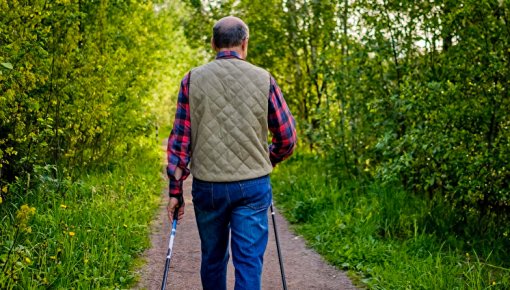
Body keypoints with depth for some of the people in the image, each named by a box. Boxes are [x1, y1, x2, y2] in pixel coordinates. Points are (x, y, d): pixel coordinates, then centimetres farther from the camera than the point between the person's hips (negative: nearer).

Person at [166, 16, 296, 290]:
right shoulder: (263, 79, 0)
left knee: (212, 259, 17)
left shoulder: (193, 79, 1)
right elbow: (287, 138, 3)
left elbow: (180, 138, -1)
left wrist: (175, 190, 4)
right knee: (248, 262, 1)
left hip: (207, 186, 2)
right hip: (252, 185, -1)